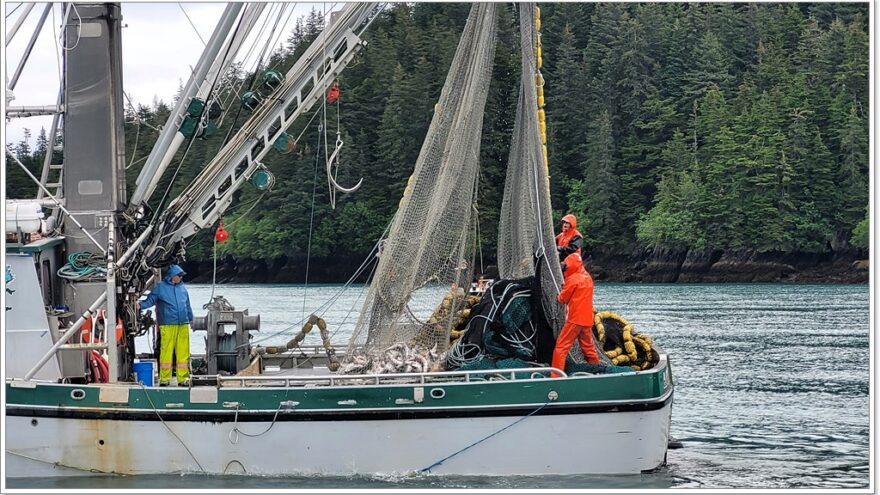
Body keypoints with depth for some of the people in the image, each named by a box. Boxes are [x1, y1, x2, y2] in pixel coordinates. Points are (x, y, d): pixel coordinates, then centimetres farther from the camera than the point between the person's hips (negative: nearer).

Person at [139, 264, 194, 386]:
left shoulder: (182, 288, 16)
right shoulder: (160, 287, 3)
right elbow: (150, 300, 0)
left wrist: (190, 319, 25)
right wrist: (141, 305, -17)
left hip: (183, 325, 4)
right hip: (167, 325, -4)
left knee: (183, 351, 3)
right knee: (166, 350, -5)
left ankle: (183, 378, 9)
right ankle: (164, 378, 1)